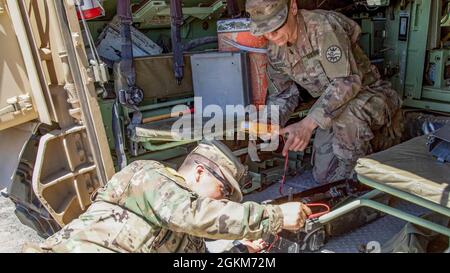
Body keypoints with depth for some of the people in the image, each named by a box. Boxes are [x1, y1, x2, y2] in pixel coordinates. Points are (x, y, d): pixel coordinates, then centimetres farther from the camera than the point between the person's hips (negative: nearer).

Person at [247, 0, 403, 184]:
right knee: (324, 175, 5)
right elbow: (282, 95, 3)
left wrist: (308, 124, -44)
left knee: (346, 113, -41)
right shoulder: (275, 51, -5)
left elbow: (347, 81, -34)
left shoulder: (324, 25, -26)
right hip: (332, 110, 7)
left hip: (369, 95, -6)